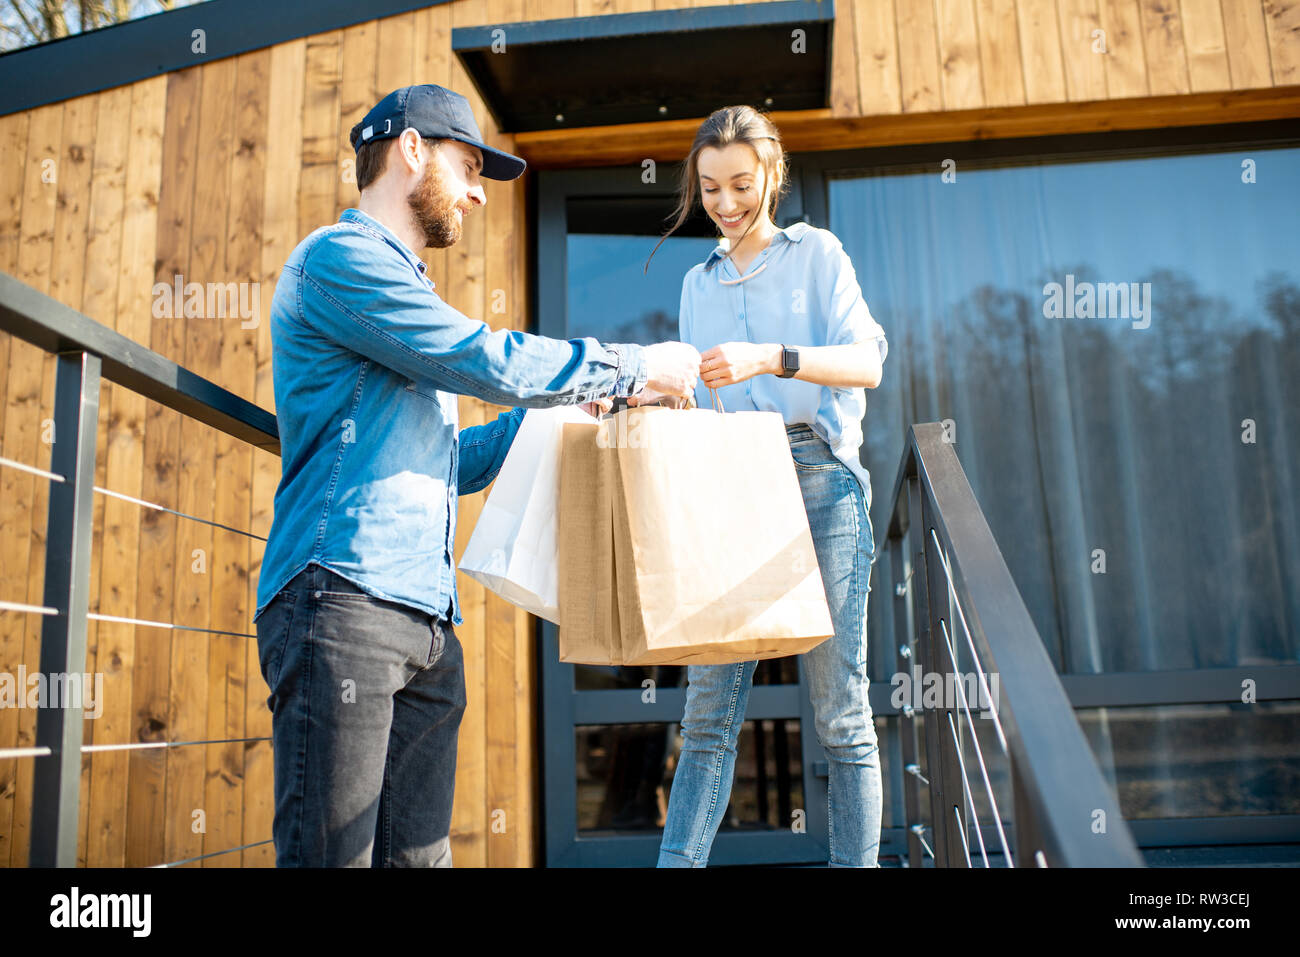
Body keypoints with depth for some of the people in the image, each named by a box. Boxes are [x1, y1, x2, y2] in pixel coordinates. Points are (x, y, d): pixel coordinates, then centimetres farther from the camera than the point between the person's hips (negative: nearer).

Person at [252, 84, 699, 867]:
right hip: (345, 595, -9)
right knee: (335, 855, -7)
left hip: (427, 620, 9)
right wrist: (642, 367, 0)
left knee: (418, 853, 6)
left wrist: (556, 409, 21)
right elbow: (489, 362, -11)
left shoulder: (396, 285, 29)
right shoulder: (341, 257, -1)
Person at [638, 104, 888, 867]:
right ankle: (678, 860, -2)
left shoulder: (816, 253, 10)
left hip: (818, 476, -3)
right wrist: (650, 400, 0)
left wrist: (771, 358, -21)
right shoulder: (699, 284, 23)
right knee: (710, 703, -3)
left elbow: (866, 362, -5)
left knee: (839, 703, -3)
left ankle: (856, 861, 5)